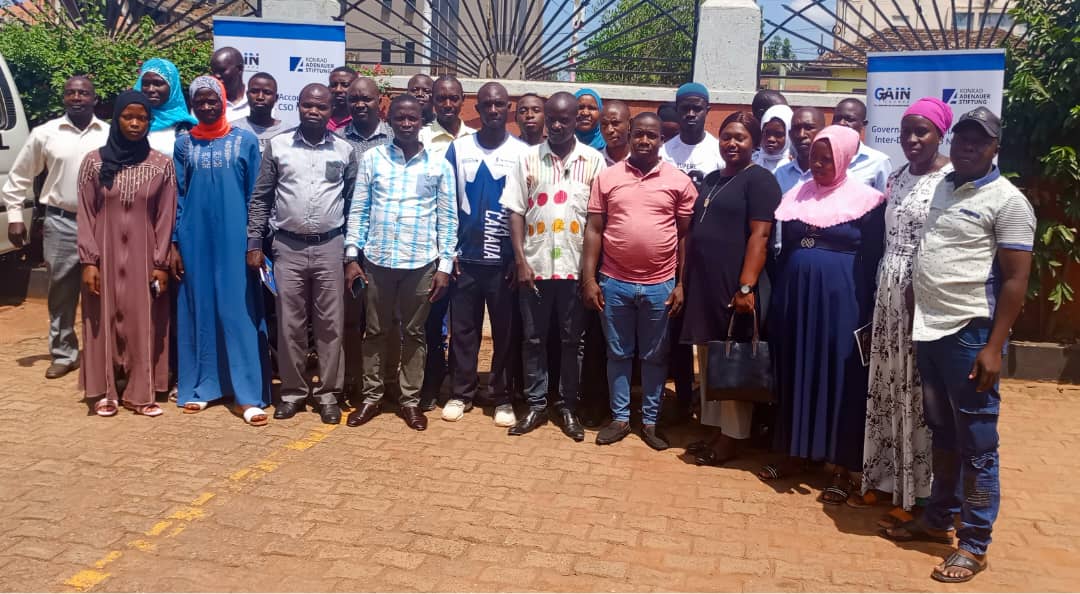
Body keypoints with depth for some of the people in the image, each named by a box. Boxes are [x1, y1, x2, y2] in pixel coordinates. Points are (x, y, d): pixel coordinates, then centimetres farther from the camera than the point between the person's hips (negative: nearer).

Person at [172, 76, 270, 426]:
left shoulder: (246, 141, 2)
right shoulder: (184, 145, 8)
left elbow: (255, 196, 2)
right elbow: (177, 197, 9)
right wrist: (174, 243, 2)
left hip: (235, 240, -2)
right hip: (195, 242, 2)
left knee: (240, 314, -3)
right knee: (198, 312, 7)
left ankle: (249, 396, -1)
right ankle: (199, 387, 18)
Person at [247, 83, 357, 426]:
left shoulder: (345, 150, 4)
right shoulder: (277, 145, 3)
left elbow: (353, 202, 8)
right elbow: (260, 198, 5)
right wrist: (254, 244, 0)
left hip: (330, 247, 0)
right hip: (287, 247, 0)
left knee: (330, 324, 4)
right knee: (290, 325, 6)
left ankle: (328, 394, 15)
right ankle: (293, 391, 19)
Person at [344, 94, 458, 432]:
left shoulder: (439, 165, 2)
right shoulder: (372, 158, 3)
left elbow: (448, 218, 2)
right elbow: (358, 210, 4)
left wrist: (445, 265, -2)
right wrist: (351, 256, -2)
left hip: (421, 263, 0)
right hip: (377, 261, 1)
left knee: (414, 333, 9)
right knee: (375, 331, 10)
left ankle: (411, 400, 20)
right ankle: (372, 396, 22)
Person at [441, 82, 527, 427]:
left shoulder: (522, 153, 0)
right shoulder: (458, 148, 4)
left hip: (505, 259, -1)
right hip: (466, 257, 1)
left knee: (505, 330, 6)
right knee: (463, 328, 8)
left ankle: (502, 397, 17)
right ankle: (461, 393, 20)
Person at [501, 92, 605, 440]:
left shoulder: (594, 160, 1)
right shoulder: (529, 158, 4)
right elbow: (516, 212, 2)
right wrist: (520, 260, -5)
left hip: (576, 267, -1)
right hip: (534, 265, 1)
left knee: (571, 341, 9)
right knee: (533, 339, 9)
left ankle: (568, 407, 21)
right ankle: (536, 405, 21)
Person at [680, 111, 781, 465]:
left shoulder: (759, 179, -6)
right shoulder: (711, 180, 18)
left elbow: (760, 235, -15)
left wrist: (746, 286, -23)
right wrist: (685, 280, 17)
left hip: (734, 286, -8)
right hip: (703, 285, 8)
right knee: (708, 362, 13)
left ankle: (731, 438, 10)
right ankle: (713, 429, 23)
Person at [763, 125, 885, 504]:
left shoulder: (865, 200, -5)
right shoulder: (797, 196, 9)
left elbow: (871, 262, -5)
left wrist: (865, 313, -9)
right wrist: (777, 301, 9)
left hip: (840, 301, -5)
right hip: (795, 298, 5)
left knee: (841, 380, 1)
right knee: (796, 374, 10)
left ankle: (842, 468, 12)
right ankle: (796, 453, 24)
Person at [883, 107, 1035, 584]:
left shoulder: (1007, 201, -8)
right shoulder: (941, 188, 13)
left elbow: (1015, 280, -12)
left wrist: (994, 347, -17)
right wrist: (920, 321, 12)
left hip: (970, 333, -7)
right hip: (930, 329, 7)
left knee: (976, 444, 2)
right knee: (941, 433, 17)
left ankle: (974, 544, 12)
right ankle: (937, 518, 30)